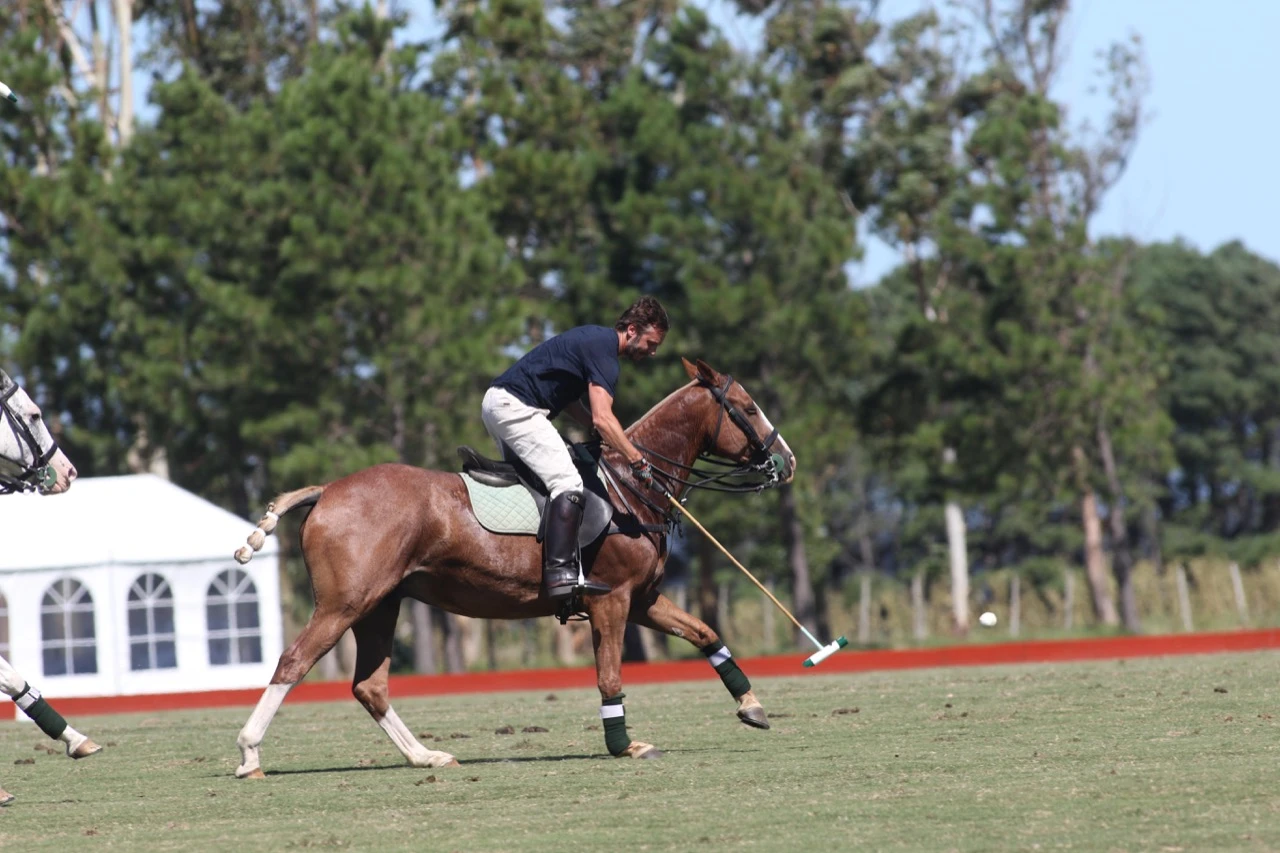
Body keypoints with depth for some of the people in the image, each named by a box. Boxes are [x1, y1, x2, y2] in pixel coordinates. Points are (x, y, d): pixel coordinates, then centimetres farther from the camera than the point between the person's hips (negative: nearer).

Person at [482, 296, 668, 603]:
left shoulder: (596, 338, 19)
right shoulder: (604, 351, -14)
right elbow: (602, 418, -24)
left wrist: (600, 432, 14)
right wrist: (638, 461, -23)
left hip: (497, 401, 11)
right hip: (516, 408, -11)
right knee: (567, 483, -19)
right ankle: (559, 572, -29)